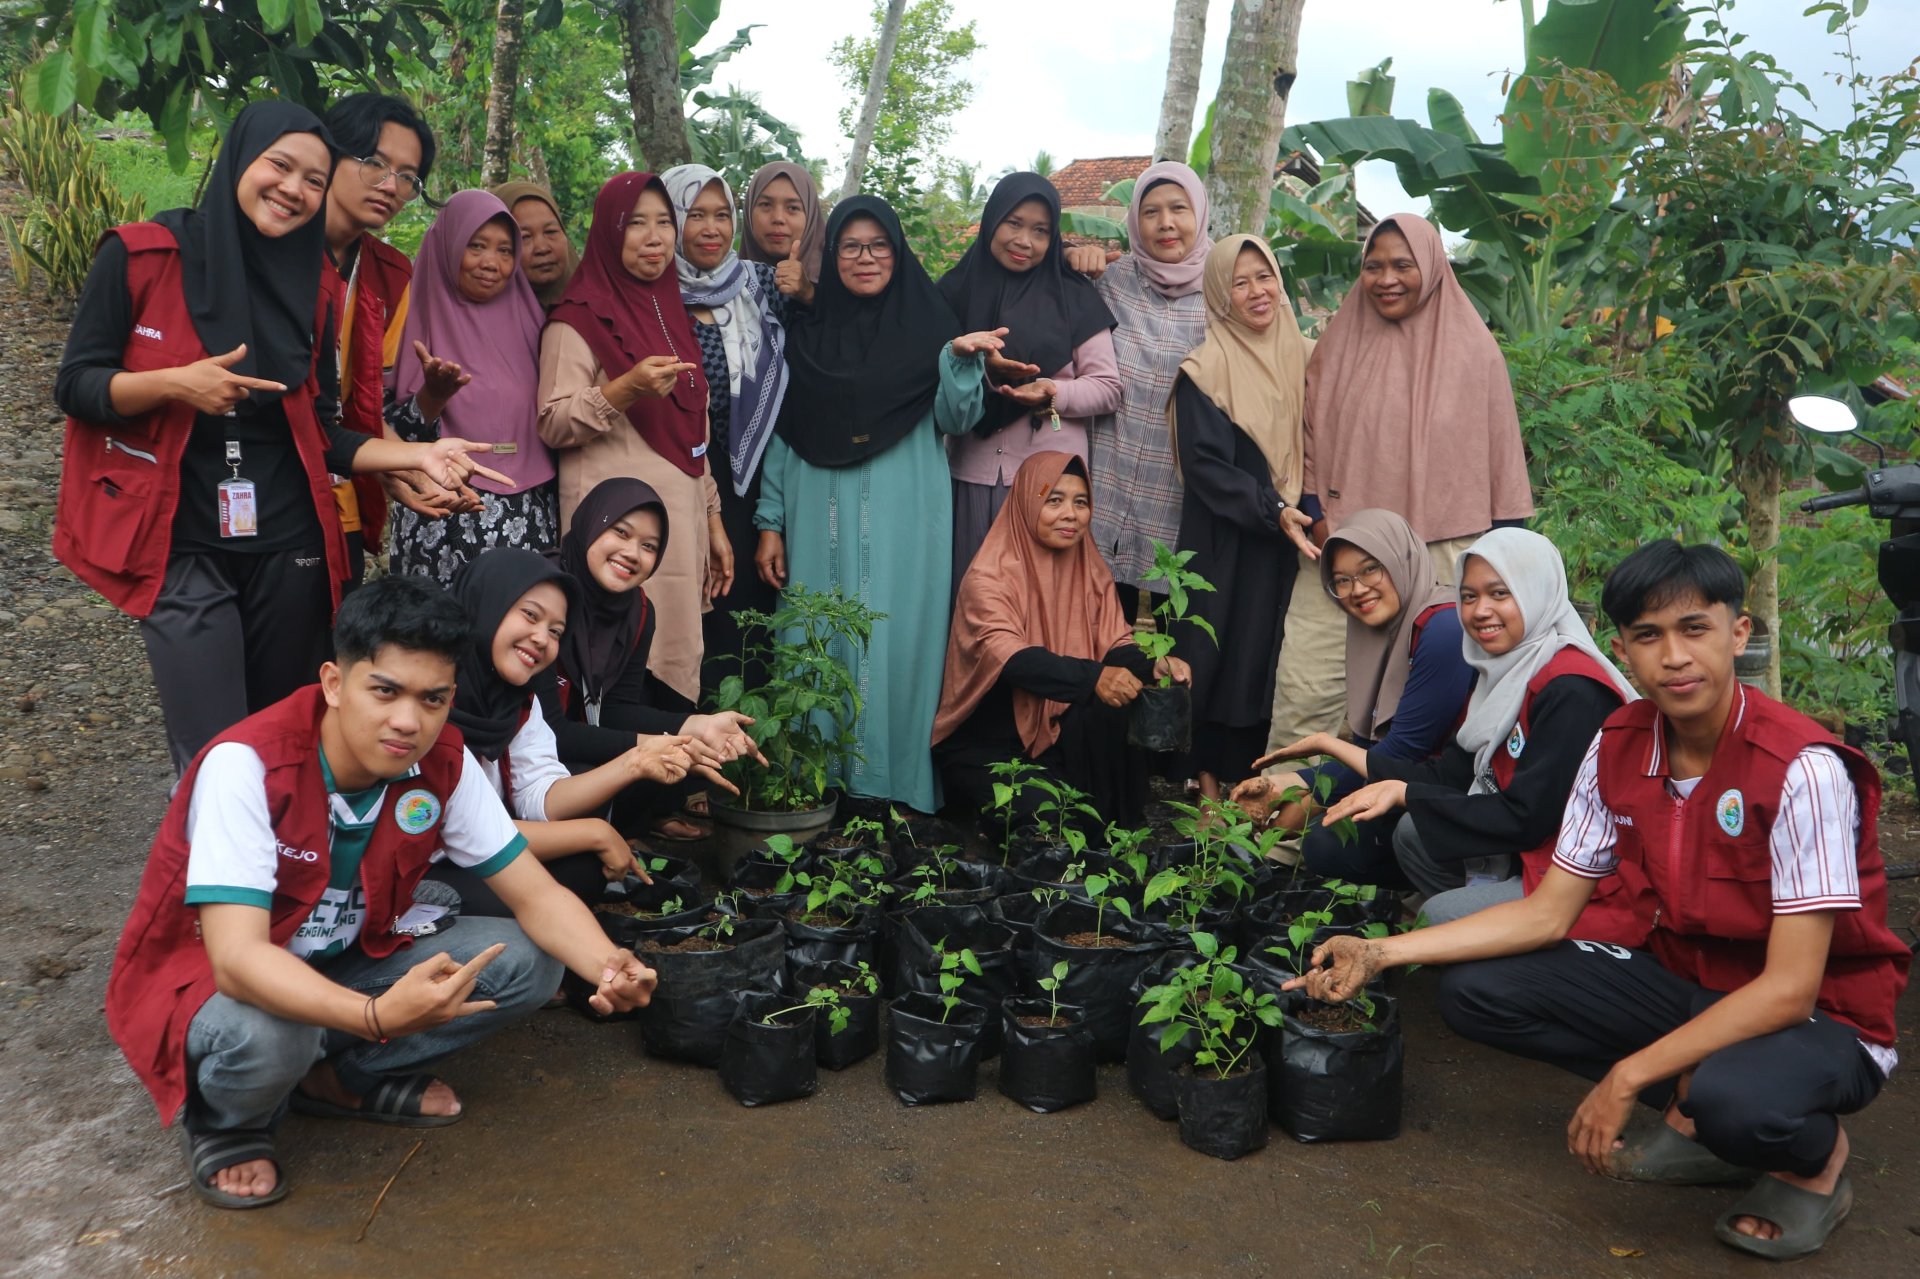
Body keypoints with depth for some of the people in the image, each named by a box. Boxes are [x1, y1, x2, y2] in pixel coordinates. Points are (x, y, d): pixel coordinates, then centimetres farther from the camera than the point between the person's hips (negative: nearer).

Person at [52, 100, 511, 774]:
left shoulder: (312, 284, 7)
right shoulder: (140, 255, -4)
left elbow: (318, 431, 7)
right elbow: (75, 386, -3)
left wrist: (418, 454, -7)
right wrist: (173, 383, -20)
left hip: (290, 548, 4)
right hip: (183, 548, -3)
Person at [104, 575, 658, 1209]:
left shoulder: (443, 764, -15)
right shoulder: (248, 765, -30)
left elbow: (536, 895, -12)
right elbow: (238, 957, -37)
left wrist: (609, 967, -35)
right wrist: (379, 1016, -54)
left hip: (343, 968, 5)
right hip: (206, 979, -4)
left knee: (526, 961, -14)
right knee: (266, 1034, -39)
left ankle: (342, 1077, 2)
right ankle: (224, 1122, -3)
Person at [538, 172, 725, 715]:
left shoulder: (673, 313, 17)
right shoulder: (581, 317, -3)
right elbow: (551, 425, -10)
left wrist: (712, 519, 17)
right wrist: (623, 390, -24)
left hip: (682, 518, 7)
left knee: (677, 660, 6)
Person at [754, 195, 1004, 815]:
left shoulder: (926, 325, 6)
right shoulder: (808, 331, 11)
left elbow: (955, 419, -2)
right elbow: (782, 432, 11)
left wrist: (962, 358, -20)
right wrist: (769, 523, 5)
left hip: (902, 520, -2)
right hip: (821, 518, 2)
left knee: (894, 644, -3)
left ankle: (894, 783, 7)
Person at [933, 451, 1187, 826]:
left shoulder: (1092, 573, 4)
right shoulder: (989, 578, -16)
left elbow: (1116, 646, -5)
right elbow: (1009, 658, -32)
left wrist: (1154, 665, -29)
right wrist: (1092, 677, -47)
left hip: (1060, 739, 5)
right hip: (985, 749, -5)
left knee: (1117, 707, -26)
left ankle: (1114, 833, -10)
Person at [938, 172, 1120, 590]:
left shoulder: (1073, 297, 4)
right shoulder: (957, 291, 8)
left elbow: (1108, 387, 2)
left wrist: (1051, 392, -17)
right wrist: (979, 369, -14)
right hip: (971, 477, 1)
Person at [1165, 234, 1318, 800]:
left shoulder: (1302, 359, 9)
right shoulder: (1205, 369, -7)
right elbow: (1203, 463, -14)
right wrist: (1273, 510, -21)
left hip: (1292, 539, 5)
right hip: (1224, 540, -5)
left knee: (1272, 661, 7)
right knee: (1222, 655, -1)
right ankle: (1209, 782, 10)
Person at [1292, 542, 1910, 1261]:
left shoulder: (1800, 768, -25)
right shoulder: (1619, 747, -7)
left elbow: (1789, 987, -25)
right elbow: (1548, 912, -3)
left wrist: (1627, 1077, -28)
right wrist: (1381, 954, -11)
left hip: (1822, 1016, -6)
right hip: (1685, 980, 6)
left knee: (1738, 1099, -40)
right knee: (1474, 990, -11)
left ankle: (1815, 1153, -2)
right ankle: (1697, 1116, 0)